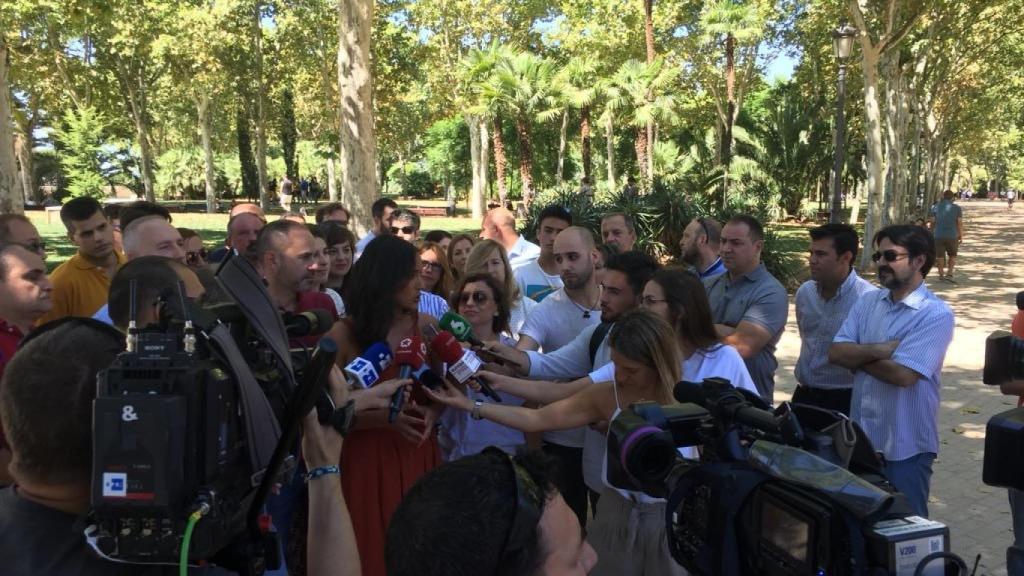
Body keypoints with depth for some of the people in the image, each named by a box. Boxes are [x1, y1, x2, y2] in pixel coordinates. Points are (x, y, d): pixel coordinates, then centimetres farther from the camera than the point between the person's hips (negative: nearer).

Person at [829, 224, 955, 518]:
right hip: (862, 435, 6)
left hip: (905, 445, -6)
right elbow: (835, 352, -4)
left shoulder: (936, 314, -14)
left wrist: (858, 356, -10)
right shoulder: (867, 302, 4)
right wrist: (879, 350, -19)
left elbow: (902, 374, -24)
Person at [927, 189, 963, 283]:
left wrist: (930, 234, 10)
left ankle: (941, 274, 17)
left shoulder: (935, 207, 2)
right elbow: (960, 223, -3)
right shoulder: (957, 208, 1)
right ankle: (949, 274, 2)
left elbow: (932, 222, 1)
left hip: (938, 235, 1)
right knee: (953, 255, 13)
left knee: (940, 256, 10)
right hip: (952, 236, 0)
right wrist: (961, 236, 4)